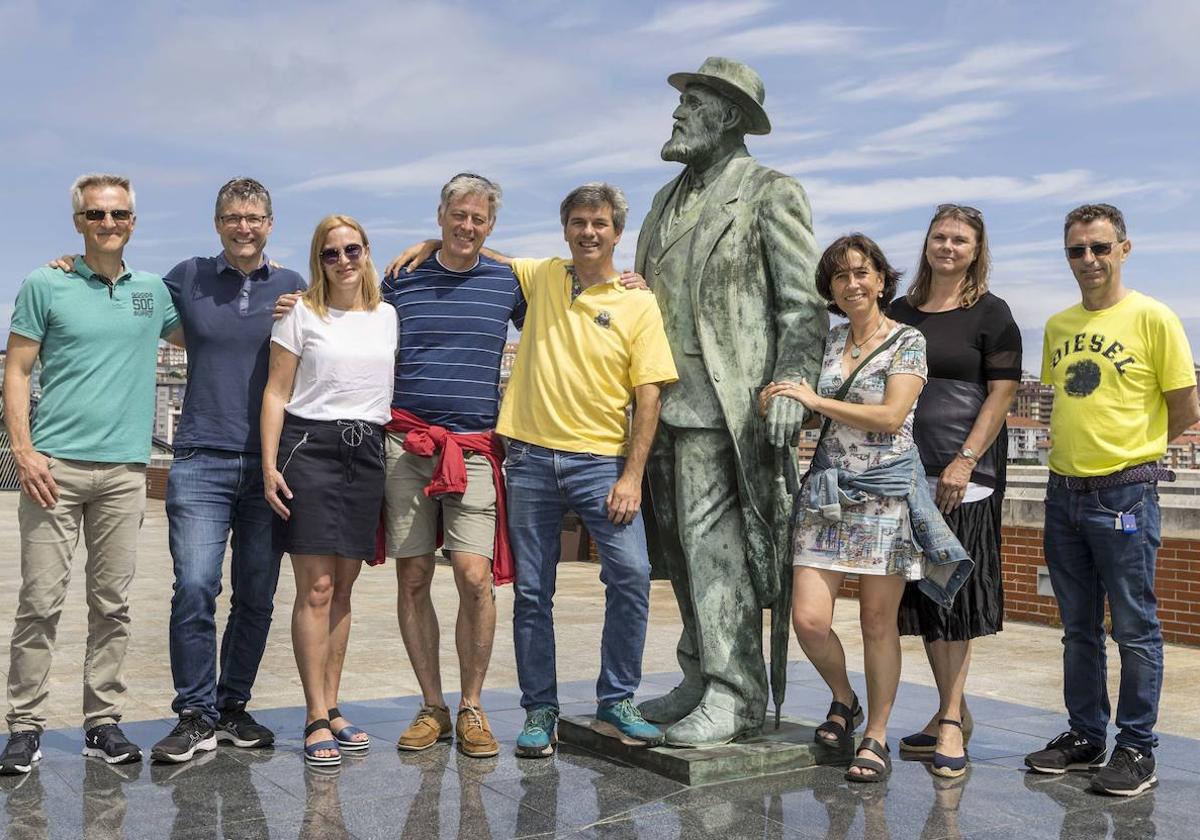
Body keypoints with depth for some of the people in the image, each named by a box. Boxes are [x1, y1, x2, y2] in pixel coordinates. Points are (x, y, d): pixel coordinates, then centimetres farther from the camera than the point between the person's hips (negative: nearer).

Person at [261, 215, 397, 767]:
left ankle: (331, 708, 16)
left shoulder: (387, 317, 13)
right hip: (310, 447, -4)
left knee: (343, 587, 8)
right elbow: (276, 393, 0)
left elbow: (395, 386, 20)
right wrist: (270, 465, -8)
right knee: (315, 587, -7)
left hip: (367, 452, 4)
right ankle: (317, 720, -2)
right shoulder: (301, 315, 3)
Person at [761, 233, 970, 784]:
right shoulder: (828, 341, 14)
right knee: (809, 619, -5)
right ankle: (843, 700, 23)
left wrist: (815, 401, -11)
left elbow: (891, 415, -12)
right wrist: (776, 402, 4)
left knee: (878, 623, 3)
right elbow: (801, 408, 25)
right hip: (826, 491, 4)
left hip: (886, 492, -4)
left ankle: (875, 737, 18)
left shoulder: (908, 341, 0)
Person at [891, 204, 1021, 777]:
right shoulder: (900, 312, 14)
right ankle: (951, 711, 21)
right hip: (908, 471, 5)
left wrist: (964, 461, -14)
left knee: (956, 592, -4)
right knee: (921, 593, 8)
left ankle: (951, 720, 3)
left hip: (965, 475, -5)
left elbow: (1001, 394, -5)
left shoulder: (990, 314, 1)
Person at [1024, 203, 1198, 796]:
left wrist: (1125, 448, 3)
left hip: (1124, 495, -6)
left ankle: (1137, 749, 13)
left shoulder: (1152, 318, -6)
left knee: (1134, 628, 2)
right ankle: (1084, 736, 25)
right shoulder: (1058, 326, 10)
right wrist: (1074, 447, 9)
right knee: (1079, 629, 14)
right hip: (1063, 494, 6)